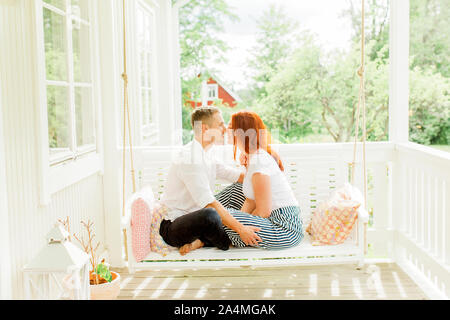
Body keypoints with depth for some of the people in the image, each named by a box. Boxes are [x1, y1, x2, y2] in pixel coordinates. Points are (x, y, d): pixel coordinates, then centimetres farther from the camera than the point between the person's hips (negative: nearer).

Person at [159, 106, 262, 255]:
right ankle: (227, 243, -8)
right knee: (210, 215, -38)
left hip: (192, 219, 10)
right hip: (171, 227, -10)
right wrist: (240, 229, -27)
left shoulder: (206, 154, 9)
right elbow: (210, 204, -27)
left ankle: (199, 242, -4)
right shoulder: (189, 159, -22)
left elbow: (237, 176, 18)